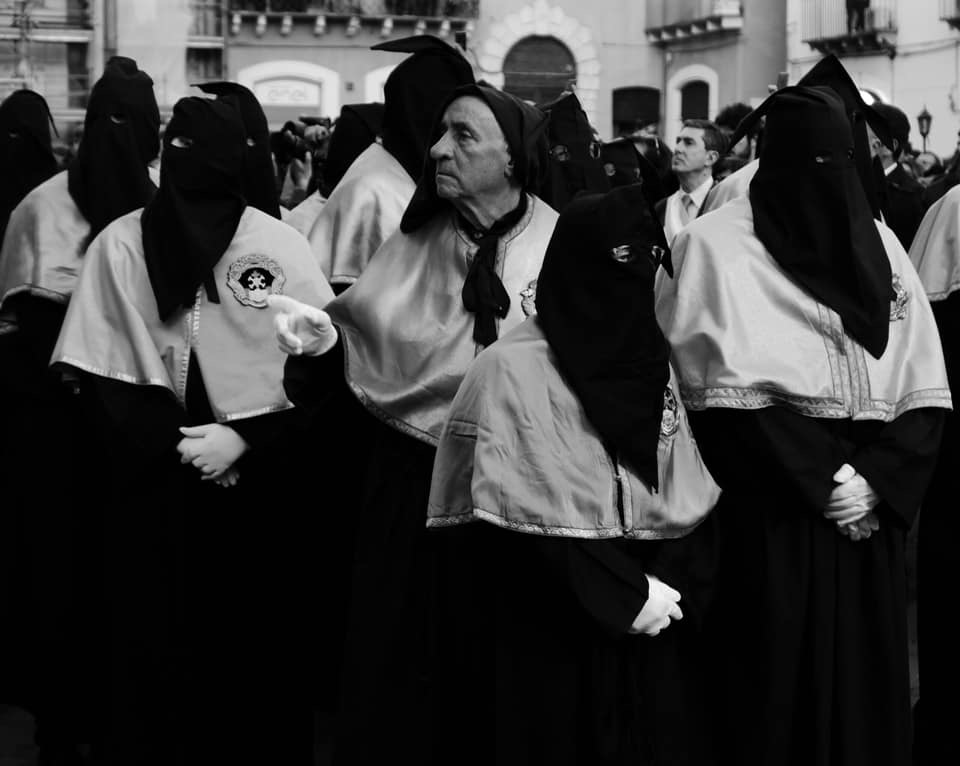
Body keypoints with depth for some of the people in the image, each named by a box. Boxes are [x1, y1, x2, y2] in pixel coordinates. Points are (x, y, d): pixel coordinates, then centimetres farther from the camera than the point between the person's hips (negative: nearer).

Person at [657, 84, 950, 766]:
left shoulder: (878, 246, 9)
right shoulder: (721, 246, -4)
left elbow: (927, 394, 5)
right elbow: (729, 394, -12)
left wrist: (879, 480, -10)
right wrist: (826, 475, -14)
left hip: (870, 515, 4)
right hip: (771, 518, -4)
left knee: (866, 682, 6)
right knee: (779, 687, 0)